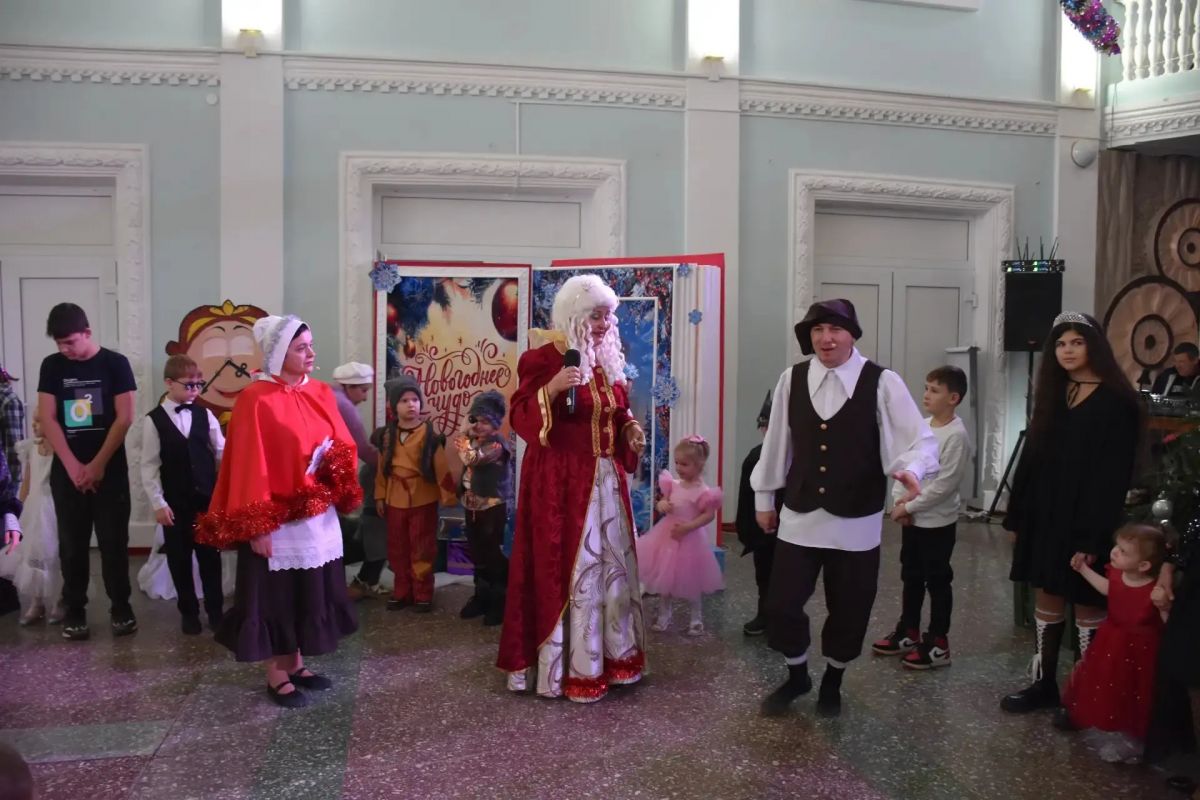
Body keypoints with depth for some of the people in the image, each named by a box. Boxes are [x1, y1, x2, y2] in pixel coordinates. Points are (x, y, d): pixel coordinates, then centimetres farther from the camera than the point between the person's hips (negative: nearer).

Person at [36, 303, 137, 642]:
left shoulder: (115, 363, -4)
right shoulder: (52, 366, 3)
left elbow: (124, 418, -7)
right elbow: (47, 418, 0)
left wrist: (98, 464, -10)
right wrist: (72, 465, -8)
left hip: (110, 468, -2)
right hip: (67, 469, 2)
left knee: (113, 541, 1)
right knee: (72, 543, 6)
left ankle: (121, 608, 12)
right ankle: (74, 611, 16)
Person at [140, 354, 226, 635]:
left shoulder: (204, 414, 2)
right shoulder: (154, 420, -4)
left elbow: (222, 453, 4)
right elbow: (149, 467, -4)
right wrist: (158, 503, -8)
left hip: (208, 497, 1)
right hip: (175, 502, -1)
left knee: (210, 556, 8)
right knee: (180, 559, 9)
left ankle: (215, 609, 20)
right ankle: (189, 612, 23)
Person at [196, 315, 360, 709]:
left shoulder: (321, 393, 6)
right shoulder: (256, 400, -14)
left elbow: (343, 445, 14)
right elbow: (249, 466, -15)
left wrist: (337, 466, -6)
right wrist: (256, 526, -17)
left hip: (319, 514, 7)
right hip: (277, 519, -7)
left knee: (310, 592, 15)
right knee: (276, 595, 5)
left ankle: (296, 663, 31)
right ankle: (276, 676, 19)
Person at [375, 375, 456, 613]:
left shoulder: (430, 434, -9)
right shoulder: (388, 436, 4)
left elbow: (441, 468, -8)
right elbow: (382, 468, 9)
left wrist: (449, 496, -8)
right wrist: (380, 496, 8)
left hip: (423, 500, -4)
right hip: (395, 500, 4)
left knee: (422, 549, 4)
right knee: (397, 549, 12)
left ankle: (423, 594, 16)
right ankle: (402, 592, 25)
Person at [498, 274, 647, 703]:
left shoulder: (608, 359, 11)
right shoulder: (543, 359, -12)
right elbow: (520, 418, -16)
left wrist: (630, 429, 2)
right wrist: (551, 389, -31)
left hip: (607, 479, 8)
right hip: (561, 483, -8)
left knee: (615, 564, 13)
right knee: (565, 569, -2)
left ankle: (614, 655, 28)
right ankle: (568, 667, 11)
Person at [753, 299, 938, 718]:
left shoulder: (882, 383, -9)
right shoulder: (792, 379, -1)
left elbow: (922, 440, -10)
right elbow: (777, 442, 7)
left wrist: (910, 469, -32)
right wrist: (764, 497, 14)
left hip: (856, 521, -2)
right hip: (800, 515, 2)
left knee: (848, 610, 11)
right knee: (781, 604, 5)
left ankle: (832, 683, 39)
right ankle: (796, 676, 34)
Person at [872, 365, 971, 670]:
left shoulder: (956, 435, -18)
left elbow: (944, 484, -20)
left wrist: (909, 507, -16)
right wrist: (901, 501, -4)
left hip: (937, 521, -7)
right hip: (912, 518, 7)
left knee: (937, 581, 4)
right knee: (911, 577, 17)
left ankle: (938, 644, 15)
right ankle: (908, 633, 31)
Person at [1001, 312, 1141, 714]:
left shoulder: (1116, 402, -11)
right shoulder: (1054, 394, 10)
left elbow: (1112, 476, -15)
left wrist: (1092, 537, -18)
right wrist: (1017, 516, 9)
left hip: (1085, 521, -6)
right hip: (1044, 516, 6)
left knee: (1086, 605, 3)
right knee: (1047, 599, 12)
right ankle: (1043, 683, 23)